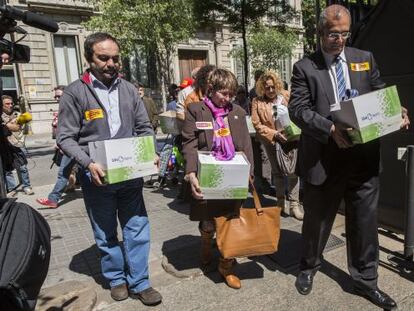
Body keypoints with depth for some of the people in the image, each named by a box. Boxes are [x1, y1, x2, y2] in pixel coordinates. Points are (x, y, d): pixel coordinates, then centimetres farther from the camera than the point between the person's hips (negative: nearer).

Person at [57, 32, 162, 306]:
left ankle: (139, 283, 24)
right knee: (106, 234, 14)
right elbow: (66, 137, -6)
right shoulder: (75, 92, -5)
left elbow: (144, 128, 9)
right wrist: (88, 164, -20)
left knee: (138, 229, 7)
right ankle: (117, 279, 35)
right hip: (97, 176, -2)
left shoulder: (129, 89, 6)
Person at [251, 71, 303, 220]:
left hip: (290, 138, 1)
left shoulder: (287, 96, 2)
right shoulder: (257, 102, -4)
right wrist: (275, 134, -17)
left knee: (293, 171, -5)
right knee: (277, 171, 12)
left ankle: (294, 203, 8)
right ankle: (281, 200, 28)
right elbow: (257, 124, -9)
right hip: (271, 141, 0)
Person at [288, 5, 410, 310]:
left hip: (363, 156, 3)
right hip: (323, 158, -3)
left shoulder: (365, 58, 10)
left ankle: (366, 280, 32)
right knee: (317, 218, 14)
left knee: (365, 220, 12)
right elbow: (297, 109, -10)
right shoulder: (304, 67, -1)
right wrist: (330, 128, -24)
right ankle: (309, 267, 40)